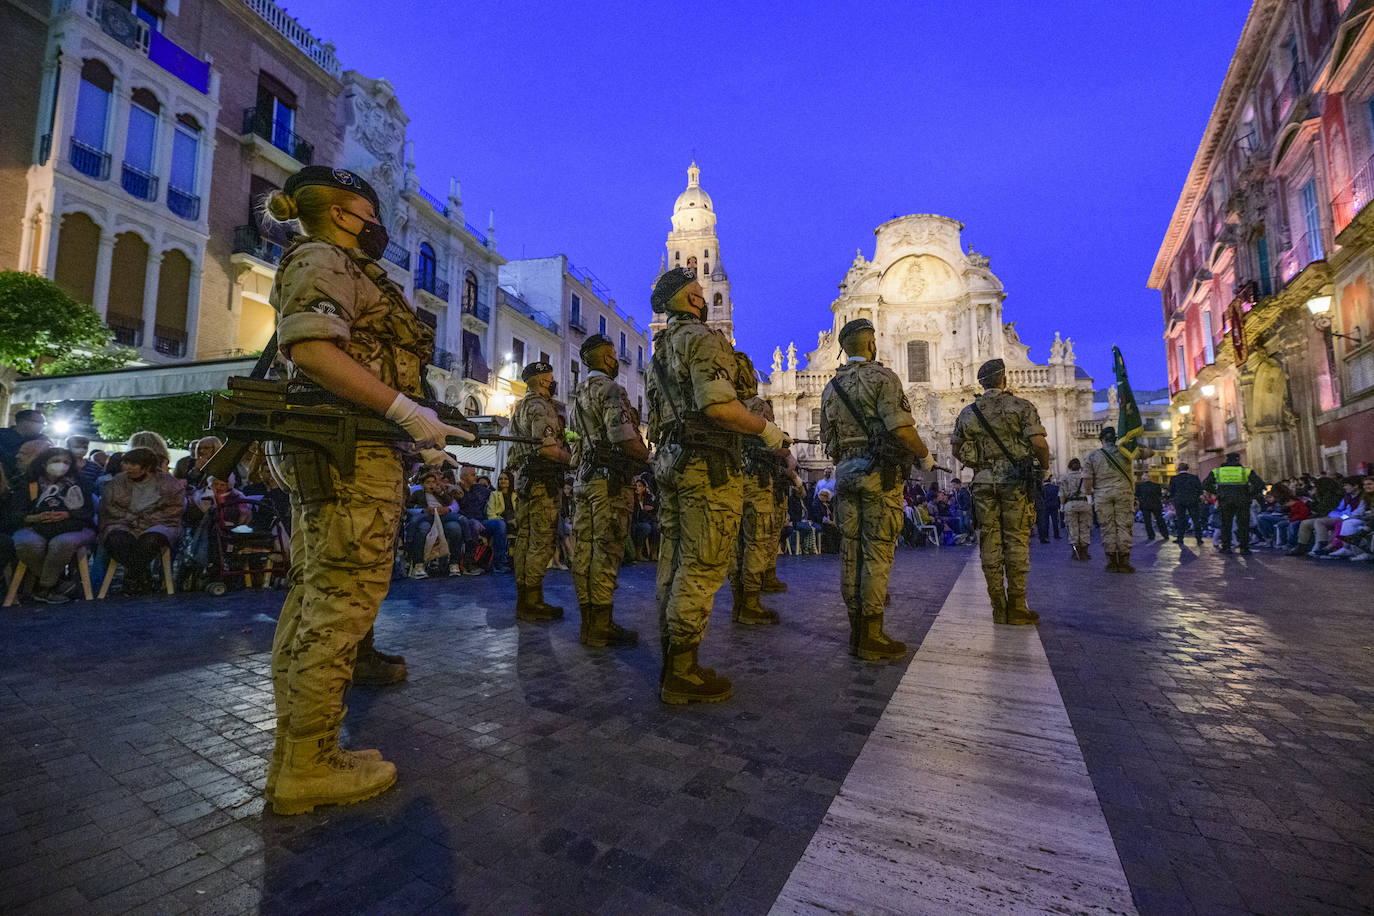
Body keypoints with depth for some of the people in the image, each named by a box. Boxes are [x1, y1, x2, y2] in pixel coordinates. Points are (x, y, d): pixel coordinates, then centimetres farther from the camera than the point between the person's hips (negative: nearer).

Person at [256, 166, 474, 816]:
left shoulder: (347, 273, 28)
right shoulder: (321, 259, -1)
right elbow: (311, 348, -20)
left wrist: (419, 439, 22)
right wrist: (406, 411, -23)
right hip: (349, 453, -11)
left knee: (313, 600, 11)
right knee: (342, 605, -7)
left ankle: (295, 756, 22)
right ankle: (308, 769, 3)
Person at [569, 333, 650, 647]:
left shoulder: (576, 395, 20)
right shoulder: (610, 389, -9)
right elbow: (625, 439, -20)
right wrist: (652, 459, -4)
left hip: (583, 480, 9)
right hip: (610, 480, -9)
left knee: (585, 550, 9)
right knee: (606, 551, -6)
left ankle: (588, 621, 18)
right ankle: (601, 627, -1)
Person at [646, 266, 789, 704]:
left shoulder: (659, 349, 22)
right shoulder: (703, 338, -8)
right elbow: (718, 404, -22)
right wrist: (765, 428, -10)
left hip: (670, 463, 10)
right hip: (708, 466, -10)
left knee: (674, 562, 11)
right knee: (703, 567, -6)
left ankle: (672, 662, 20)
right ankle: (683, 674, 0)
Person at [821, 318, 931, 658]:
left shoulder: (831, 388, 15)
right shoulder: (882, 377, -5)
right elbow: (900, 428, -16)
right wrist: (925, 455, 1)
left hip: (846, 475, 7)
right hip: (881, 474, -6)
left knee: (851, 553, 7)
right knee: (877, 553, -4)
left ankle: (856, 632, 15)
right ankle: (871, 638, -1)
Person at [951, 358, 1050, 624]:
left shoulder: (967, 413, 9)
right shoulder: (1022, 406, -1)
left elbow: (957, 450, 14)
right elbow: (1039, 444, -9)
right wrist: (1044, 466, 9)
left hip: (983, 483, 3)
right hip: (1015, 482, -2)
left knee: (990, 543, 5)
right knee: (1016, 542, 2)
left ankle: (999, 608, 9)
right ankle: (1017, 609, 4)